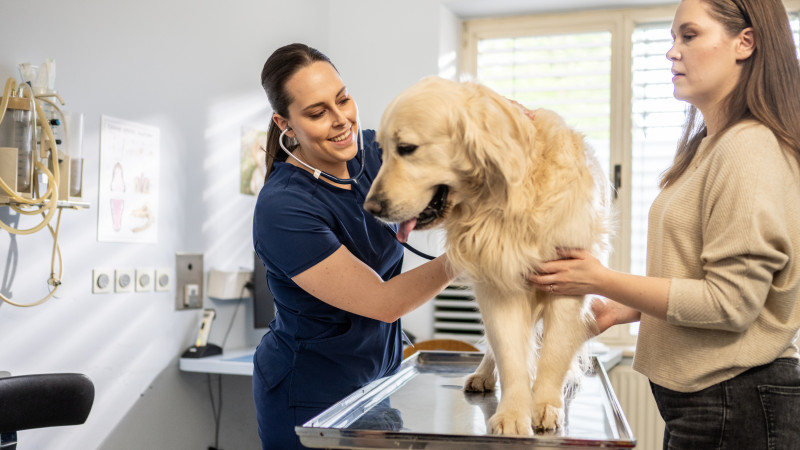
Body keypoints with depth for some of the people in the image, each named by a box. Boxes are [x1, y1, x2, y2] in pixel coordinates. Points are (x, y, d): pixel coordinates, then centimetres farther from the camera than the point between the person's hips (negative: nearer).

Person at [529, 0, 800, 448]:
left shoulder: (750, 148, -17)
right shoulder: (708, 146, 14)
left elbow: (729, 302, -21)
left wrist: (603, 281, -17)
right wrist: (628, 309, 8)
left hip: (735, 406, -9)